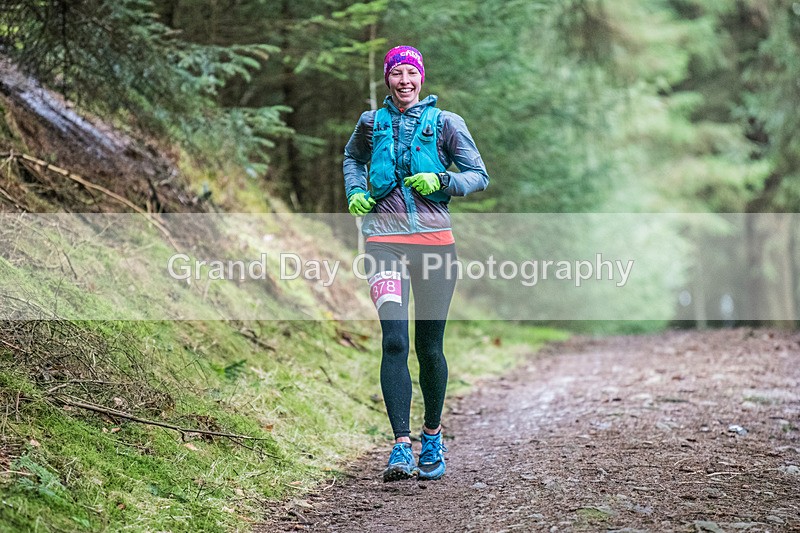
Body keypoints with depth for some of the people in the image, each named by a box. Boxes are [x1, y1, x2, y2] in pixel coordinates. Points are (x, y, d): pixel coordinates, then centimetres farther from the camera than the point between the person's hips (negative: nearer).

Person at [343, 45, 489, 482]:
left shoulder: (445, 123, 4)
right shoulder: (371, 123, 10)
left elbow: (479, 176, 6)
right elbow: (352, 158, 30)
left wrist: (440, 181, -12)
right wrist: (355, 191, 11)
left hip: (434, 240, 0)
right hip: (385, 240, 0)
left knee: (429, 346, 6)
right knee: (394, 340, -15)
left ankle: (432, 435, 27)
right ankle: (401, 447, -17)